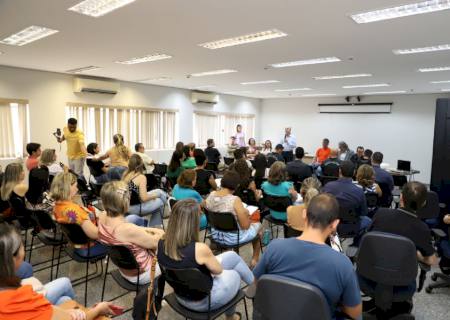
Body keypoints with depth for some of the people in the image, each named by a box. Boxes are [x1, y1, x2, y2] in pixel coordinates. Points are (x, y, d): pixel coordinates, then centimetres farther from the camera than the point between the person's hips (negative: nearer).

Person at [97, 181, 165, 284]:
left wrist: (151, 230, -3)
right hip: (140, 274, -7)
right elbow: (155, 243, -21)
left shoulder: (102, 219, -15)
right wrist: (160, 233, -2)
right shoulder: (128, 230, -38)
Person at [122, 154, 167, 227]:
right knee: (160, 202, 13)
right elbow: (144, 198, -21)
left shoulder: (125, 175, 3)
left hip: (126, 207, 8)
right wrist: (153, 195, -2)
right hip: (135, 208, -7)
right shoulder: (141, 177, -17)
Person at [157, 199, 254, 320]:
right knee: (234, 275, 26)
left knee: (232, 256, 19)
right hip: (203, 300, -6)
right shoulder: (200, 249, -37)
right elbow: (218, 270, -13)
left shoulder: (162, 243, -17)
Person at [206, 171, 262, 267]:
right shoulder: (235, 200, -28)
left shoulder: (211, 195, -11)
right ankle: (255, 260, 37)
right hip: (232, 238, -6)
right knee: (258, 225, 23)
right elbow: (245, 226, -23)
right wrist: (246, 214, -3)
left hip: (215, 235, 6)